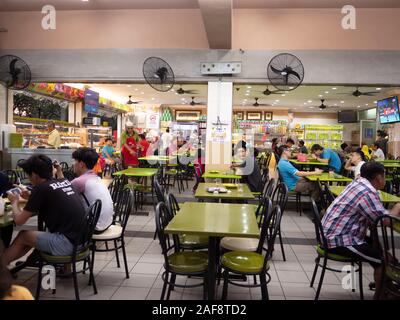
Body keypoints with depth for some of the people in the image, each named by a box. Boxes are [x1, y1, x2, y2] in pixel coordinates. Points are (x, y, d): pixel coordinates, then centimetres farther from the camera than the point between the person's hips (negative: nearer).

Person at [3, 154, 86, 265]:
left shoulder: (41, 188, -12)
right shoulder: (65, 182, 9)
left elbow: (19, 220, -4)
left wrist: (14, 202, 15)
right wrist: (31, 197, 20)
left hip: (68, 243, -7)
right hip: (81, 239, 8)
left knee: (23, 236, 15)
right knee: (33, 235, 25)